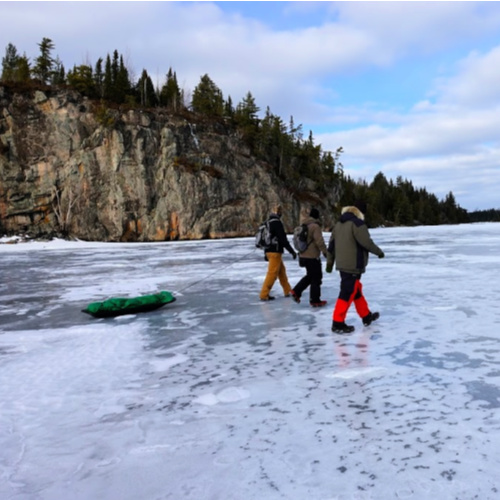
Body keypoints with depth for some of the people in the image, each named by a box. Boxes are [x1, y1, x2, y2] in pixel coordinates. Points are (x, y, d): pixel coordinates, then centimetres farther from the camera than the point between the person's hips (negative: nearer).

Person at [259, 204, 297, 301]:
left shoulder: (268, 223, 12)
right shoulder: (277, 223, -15)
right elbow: (283, 239, -19)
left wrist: (266, 253, 26)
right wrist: (292, 251, -14)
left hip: (269, 251, 10)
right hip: (275, 252, -10)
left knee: (282, 271, 17)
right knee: (272, 273, -5)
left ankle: (288, 291, 26)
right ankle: (264, 294, -3)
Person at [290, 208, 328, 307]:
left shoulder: (303, 225, 10)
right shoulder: (315, 226, -16)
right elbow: (319, 241, -20)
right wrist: (325, 251, -10)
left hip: (303, 255, 8)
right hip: (313, 256, -8)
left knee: (310, 276, 22)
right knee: (316, 278, 2)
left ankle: (296, 291, 14)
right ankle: (315, 300, 8)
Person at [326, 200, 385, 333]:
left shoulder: (339, 224, 12)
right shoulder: (357, 223, -15)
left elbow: (332, 244, 15)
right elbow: (366, 242, -19)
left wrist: (329, 262, 21)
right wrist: (379, 252, -2)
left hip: (342, 264, 9)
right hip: (353, 266, -9)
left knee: (356, 290, 20)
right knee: (347, 293, -4)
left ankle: (366, 316, 34)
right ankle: (338, 323, -1)